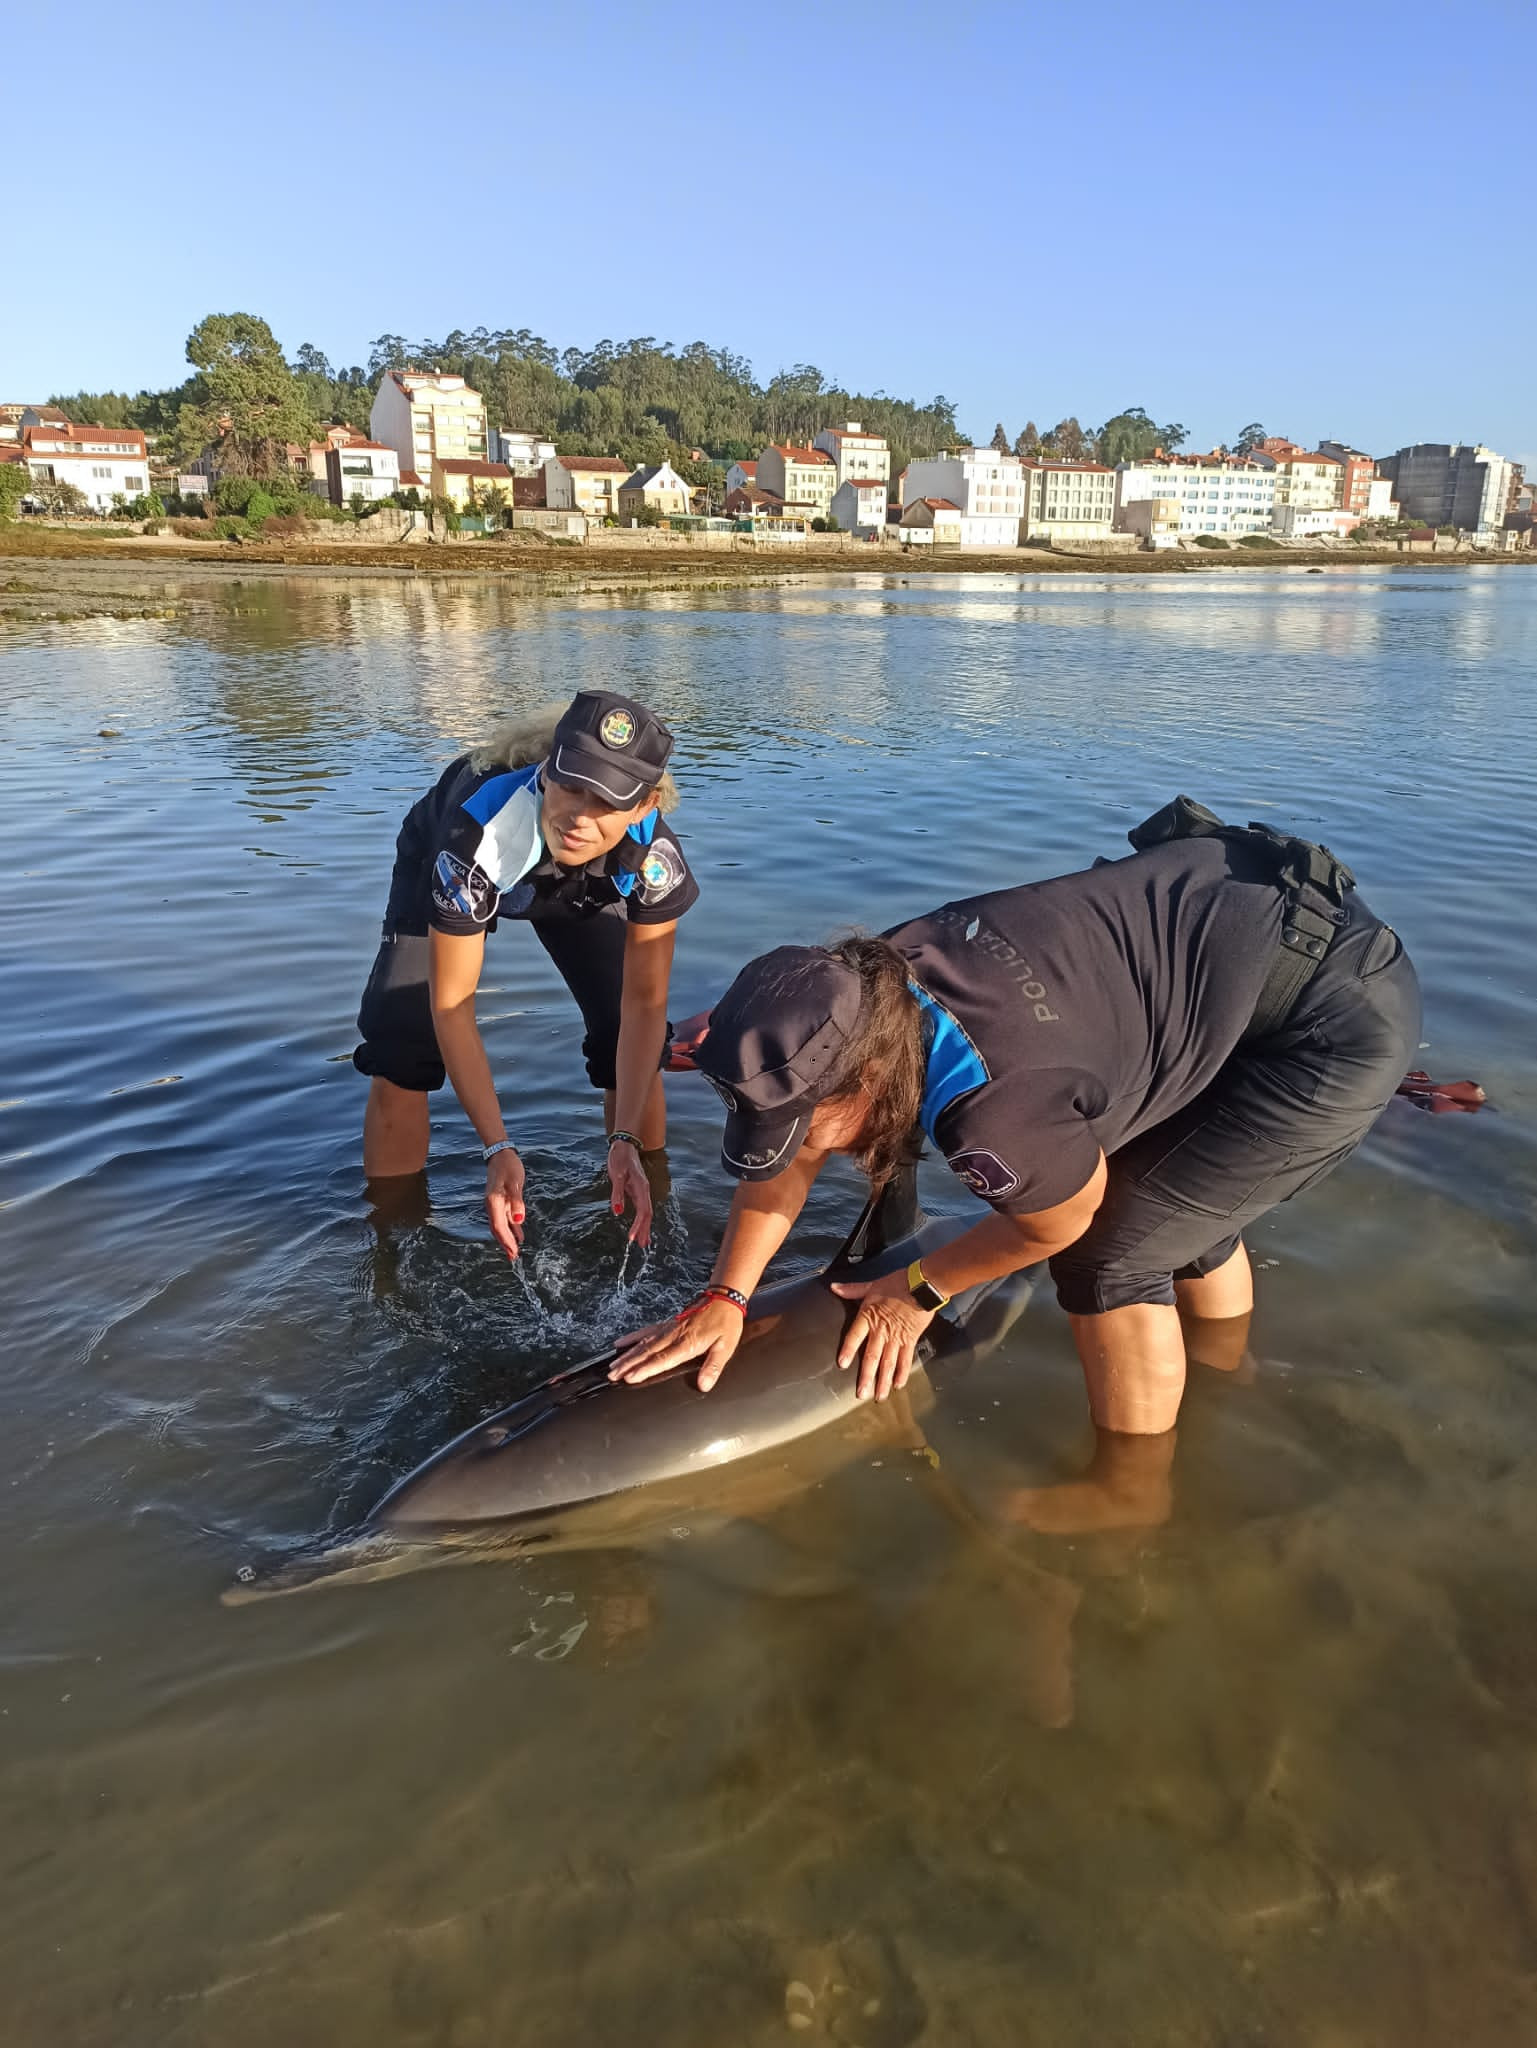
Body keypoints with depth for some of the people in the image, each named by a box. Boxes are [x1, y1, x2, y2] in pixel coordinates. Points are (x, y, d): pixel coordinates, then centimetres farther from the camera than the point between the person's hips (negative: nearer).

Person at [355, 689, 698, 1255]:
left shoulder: (653, 855, -38)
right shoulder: (480, 833, -45)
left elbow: (643, 1002, -28)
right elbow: (451, 1005, -37)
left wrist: (625, 1142, -35)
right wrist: (497, 1149, -40)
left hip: (584, 886, 2)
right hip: (440, 865, -1)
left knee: (635, 1047, -10)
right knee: (400, 1053, -16)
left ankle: (648, 1230, 12)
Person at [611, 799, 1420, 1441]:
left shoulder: (995, 1110, -34)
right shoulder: (870, 984, -10)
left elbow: (1060, 1225, -10)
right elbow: (791, 1155, 4)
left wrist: (920, 1290, 4)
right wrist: (724, 1298, 5)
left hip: (1344, 1026, -9)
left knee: (1109, 1255, -6)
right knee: (1179, 1212, 25)